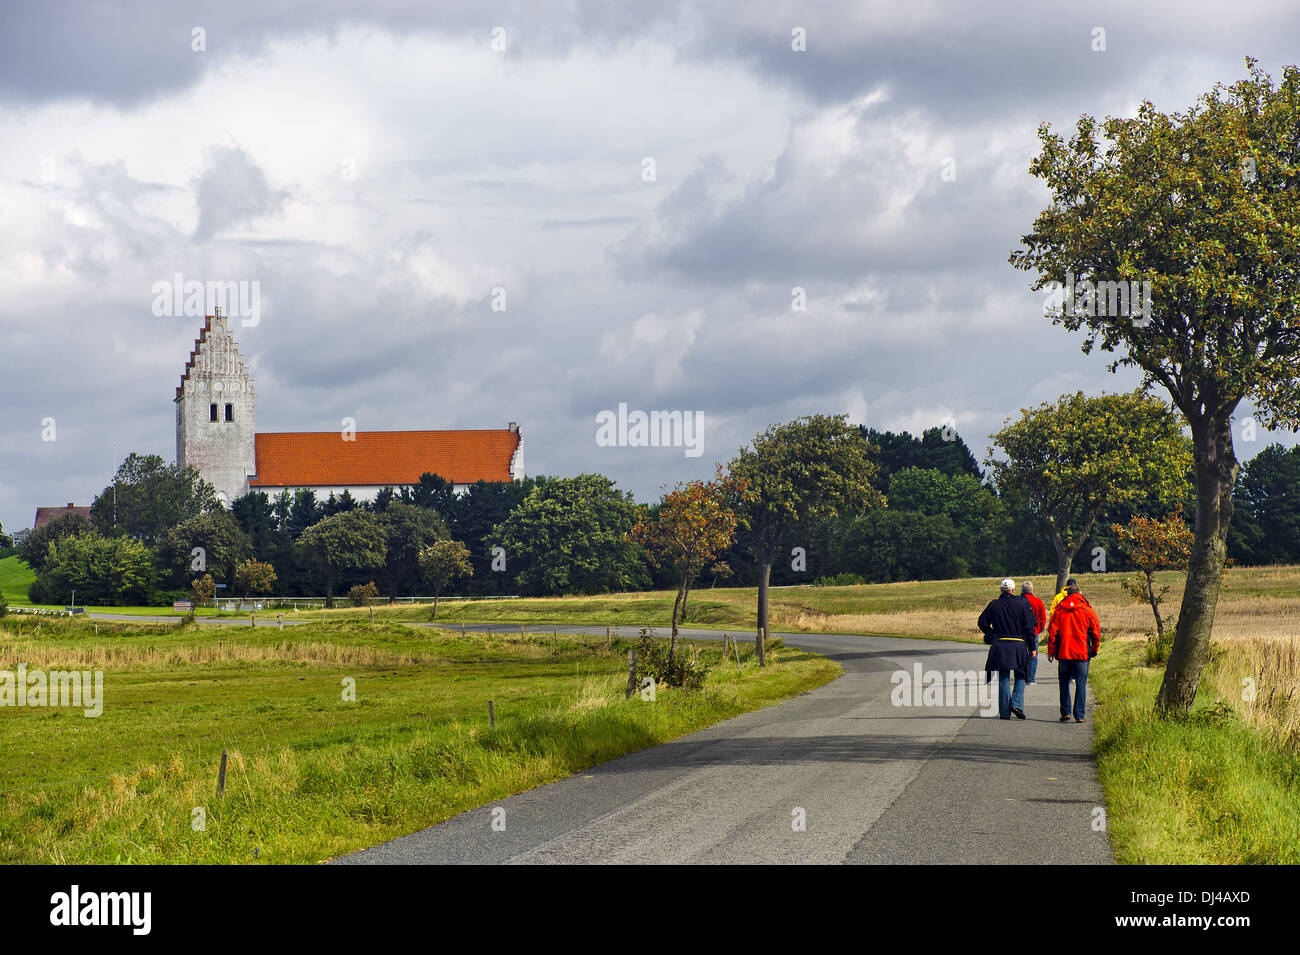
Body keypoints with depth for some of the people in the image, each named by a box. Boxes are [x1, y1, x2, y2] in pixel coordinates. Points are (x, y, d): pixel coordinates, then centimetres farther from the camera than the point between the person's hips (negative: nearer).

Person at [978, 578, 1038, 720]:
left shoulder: (993, 605, 3)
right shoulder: (1022, 605, -1)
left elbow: (983, 623, 5)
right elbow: (1029, 627, -4)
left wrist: (991, 635, 19)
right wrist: (1032, 647, 1)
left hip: (999, 646, 1)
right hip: (1019, 646, -1)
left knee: (1003, 679, 6)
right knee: (1020, 676, 15)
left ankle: (1005, 712, 4)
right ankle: (1017, 703, -6)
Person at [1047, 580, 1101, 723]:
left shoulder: (1059, 610, 1)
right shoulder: (1087, 610, 0)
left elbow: (1052, 631, 1)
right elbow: (1096, 632, 2)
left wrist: (1051, 651, 8)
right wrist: (1095, 650, 15)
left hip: (1063, 652, 1)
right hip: (1083, 653, -1)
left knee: (1064, 683, 13)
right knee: (1081, 684, 3)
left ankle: (1065, 712, 8)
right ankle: (1079, 715, -1)